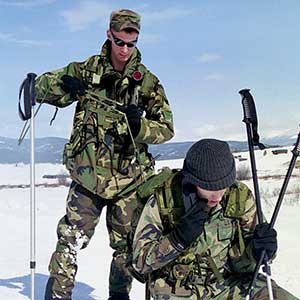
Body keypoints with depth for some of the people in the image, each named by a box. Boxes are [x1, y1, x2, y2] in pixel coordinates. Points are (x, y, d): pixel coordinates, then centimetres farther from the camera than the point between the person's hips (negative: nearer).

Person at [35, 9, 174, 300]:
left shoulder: (147, 81, 0)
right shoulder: (86, 69, 2)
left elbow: (166, 128, -1)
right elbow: (41, 87, 5)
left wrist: (139, 127, -22)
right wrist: (65, 85, -17)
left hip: (129, 179, 1)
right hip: (88, 175, -1)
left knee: (126, 244, 13)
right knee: (71, 240, -6)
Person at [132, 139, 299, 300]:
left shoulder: (241, 198, -6)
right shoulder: (162, 199, -13)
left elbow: (240, 263, 0)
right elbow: (140, 261, -9)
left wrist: (255, 252, -23)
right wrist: (178, 238, -24)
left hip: (227, 282, 3)